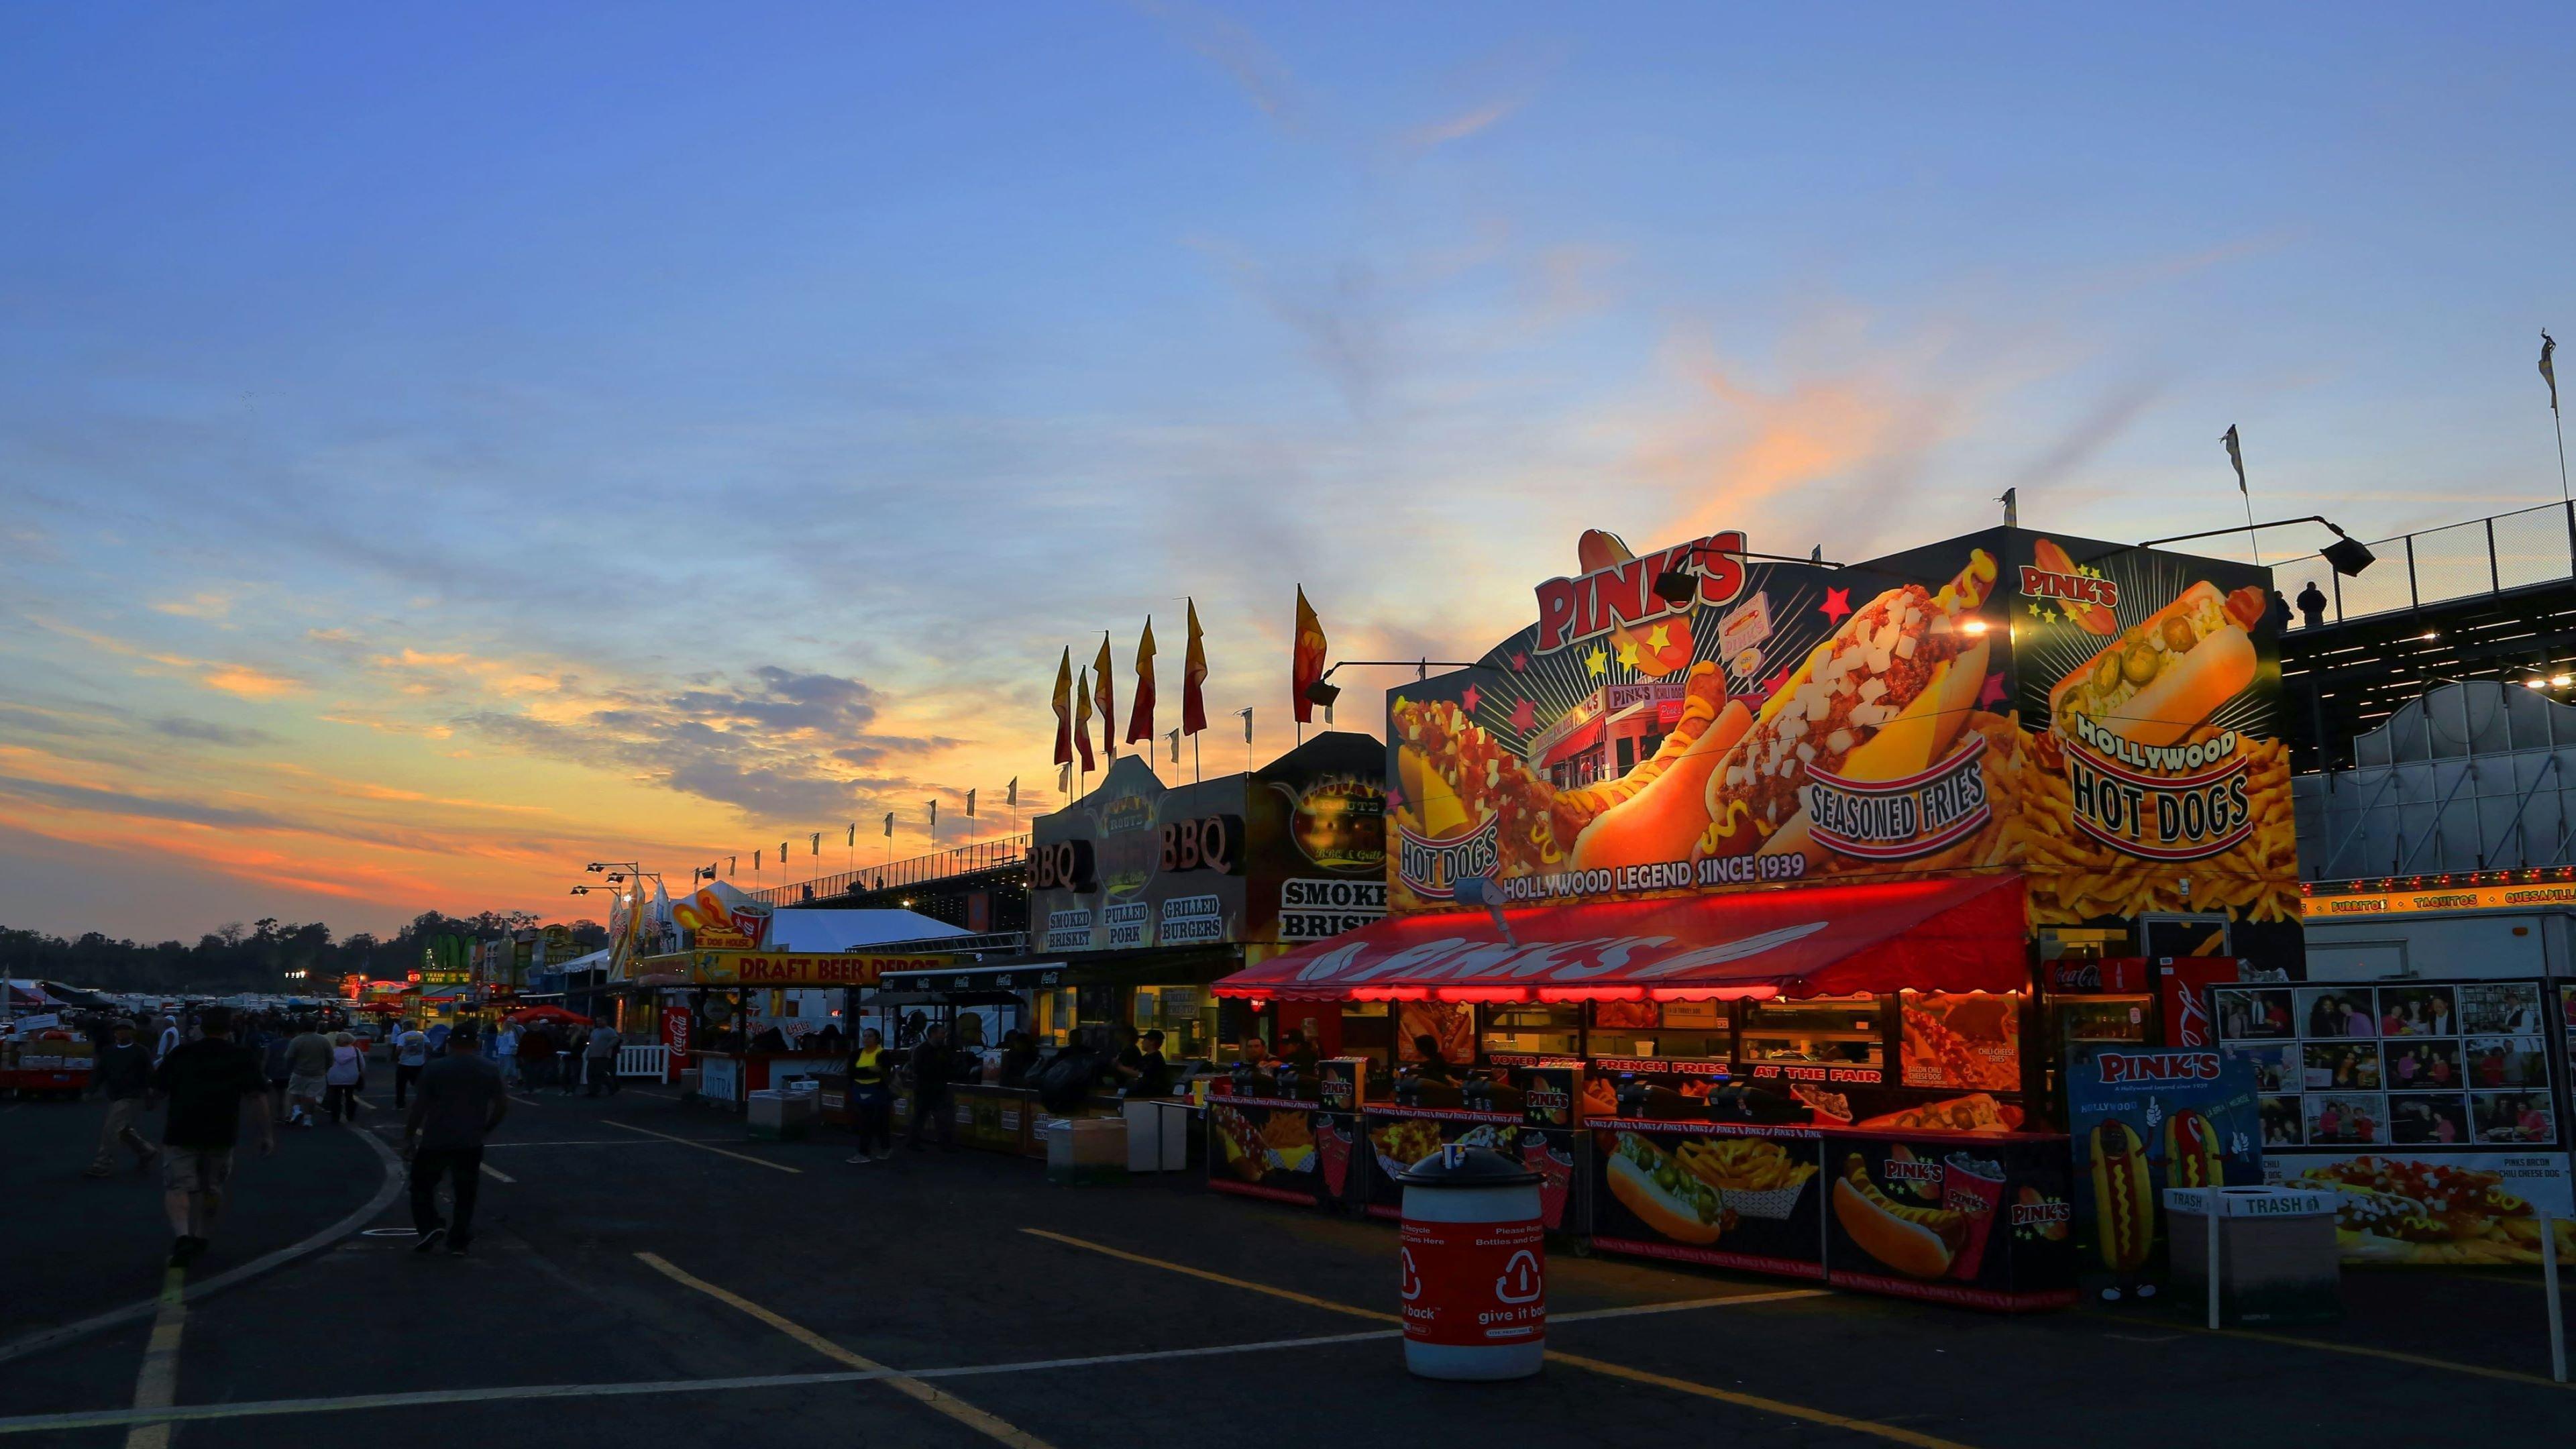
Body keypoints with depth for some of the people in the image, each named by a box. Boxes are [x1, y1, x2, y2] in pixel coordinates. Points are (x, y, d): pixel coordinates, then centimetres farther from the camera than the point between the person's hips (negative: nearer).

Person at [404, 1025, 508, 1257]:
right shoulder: (491, 1069, 2)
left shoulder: (436, 1068, -6)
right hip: (470, 1142, 2)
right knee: (465, 1194, 11)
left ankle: (430, 1227, -2)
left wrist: (408, 1137, 2)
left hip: (436, 1140, -2)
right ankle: (457, 1243, 11)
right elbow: (502, 1106, 3)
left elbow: (420, 1106, -7)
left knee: (422, 1185, 15)